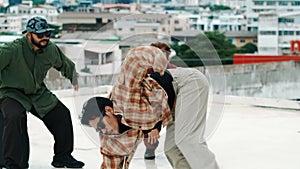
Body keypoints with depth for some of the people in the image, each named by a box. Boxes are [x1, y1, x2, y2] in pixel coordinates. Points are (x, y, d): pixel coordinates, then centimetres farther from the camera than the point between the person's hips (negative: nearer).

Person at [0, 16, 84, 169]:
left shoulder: (51, 49, -4)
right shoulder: (13, 50, -25)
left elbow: (65, 64, 17)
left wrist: (73, 78, 32)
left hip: (38, 93, 6)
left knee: (62, 114, 1)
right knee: (15, 117, -34)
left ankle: (62, 157, 21)